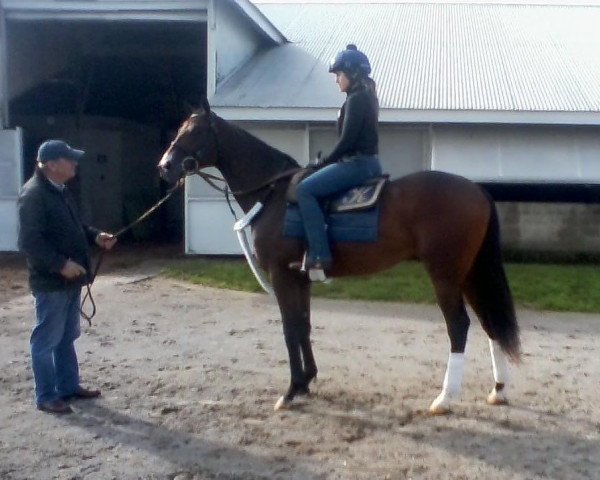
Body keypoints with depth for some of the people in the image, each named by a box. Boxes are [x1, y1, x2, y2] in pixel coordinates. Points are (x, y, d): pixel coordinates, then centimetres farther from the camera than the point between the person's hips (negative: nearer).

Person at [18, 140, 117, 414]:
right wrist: (61, 264, -27)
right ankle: (46, 397, 12)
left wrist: (95, 237, 7)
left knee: (67, 337, 18)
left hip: (70, 280, 10)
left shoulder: (59, 190, 12)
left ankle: (68, 387, 30)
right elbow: (29, 242, -24)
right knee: (47, 340, 2)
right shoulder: (34, 194, -19)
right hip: (51, 282, -10)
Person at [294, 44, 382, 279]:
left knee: (305, 189, -19)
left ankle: (319, 256, -24)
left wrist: (323, 162, -8)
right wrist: (327, 161, 14)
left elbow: (347, 140, -19)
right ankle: (318, 252, 18)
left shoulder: (356, 99, -14)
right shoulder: (364, 97, 18)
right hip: (364, 162, 11)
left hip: (357, 163, -11)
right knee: (313, 187, 21)